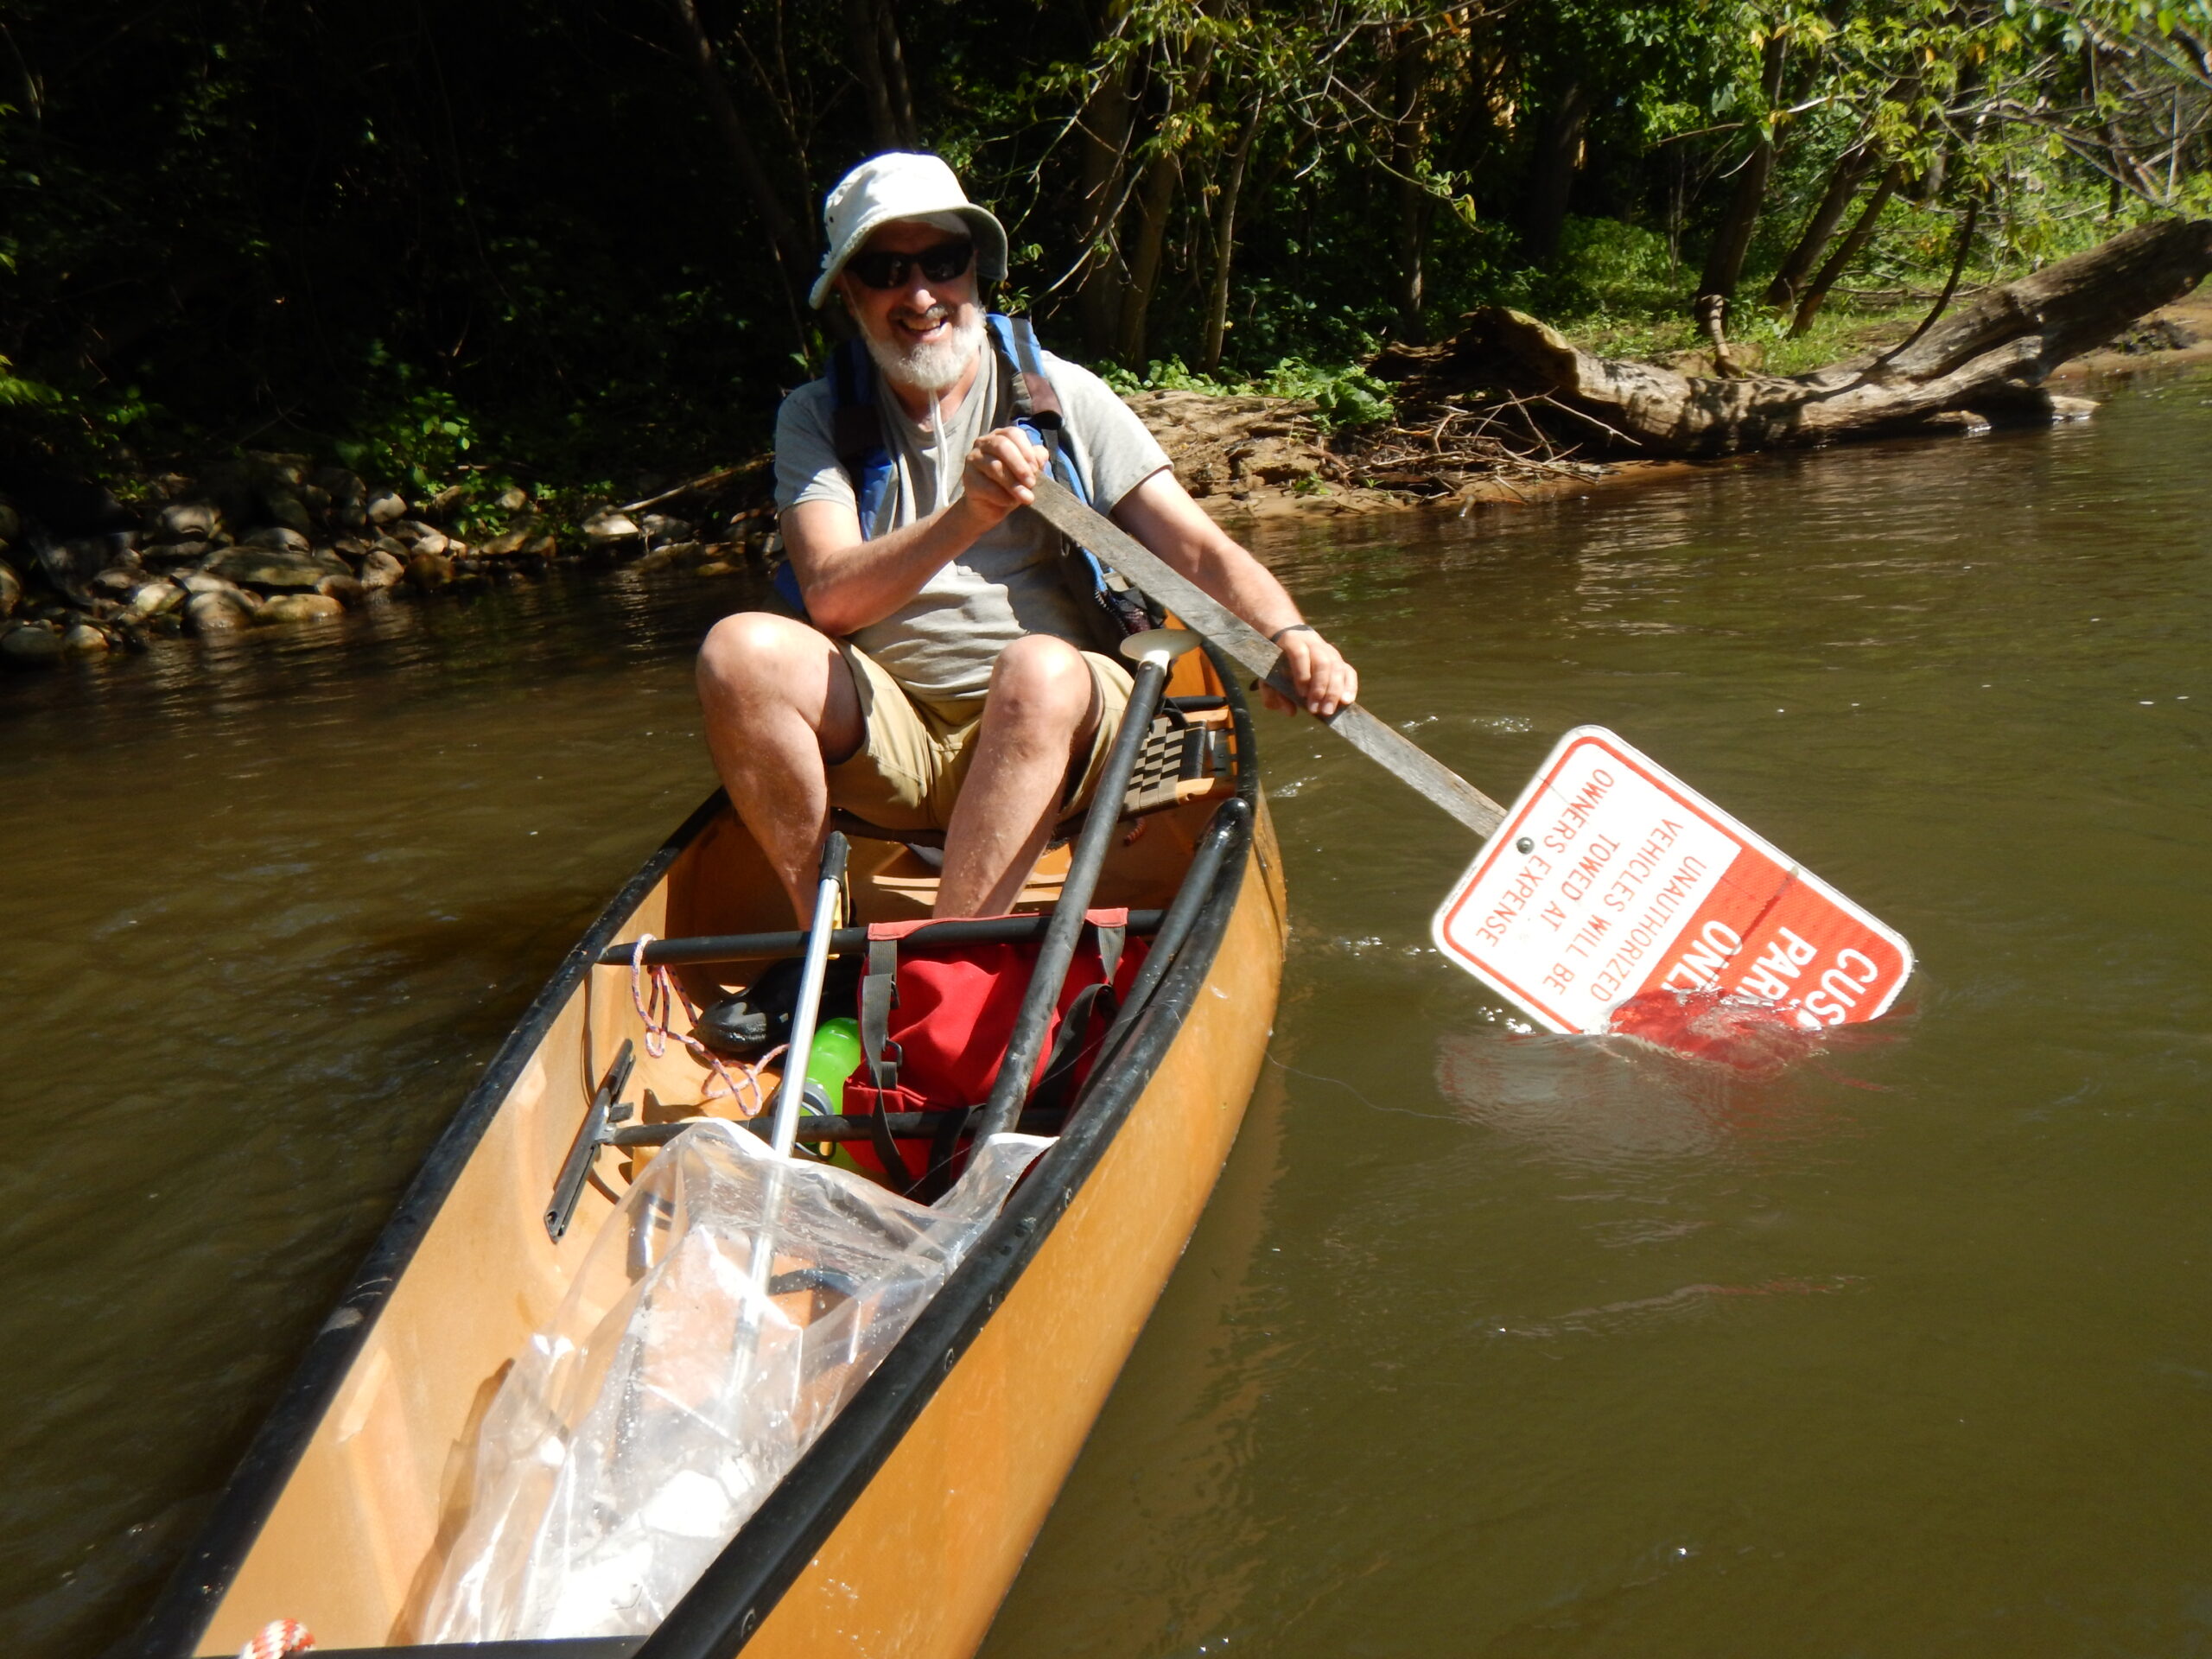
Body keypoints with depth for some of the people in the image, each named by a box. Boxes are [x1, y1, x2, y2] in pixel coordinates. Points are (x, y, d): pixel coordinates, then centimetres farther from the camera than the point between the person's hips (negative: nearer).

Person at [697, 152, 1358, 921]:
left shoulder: (1060, 396, 2)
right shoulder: (816, 418, 5)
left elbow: (1199, 551, -6)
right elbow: (830, 599, -12)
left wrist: (1287, 634, -27)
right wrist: (966, 516, -29)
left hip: (1057, 726, -1)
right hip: (887, 743, 2)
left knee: (1038, 665, -34)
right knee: (740, 648, -23)